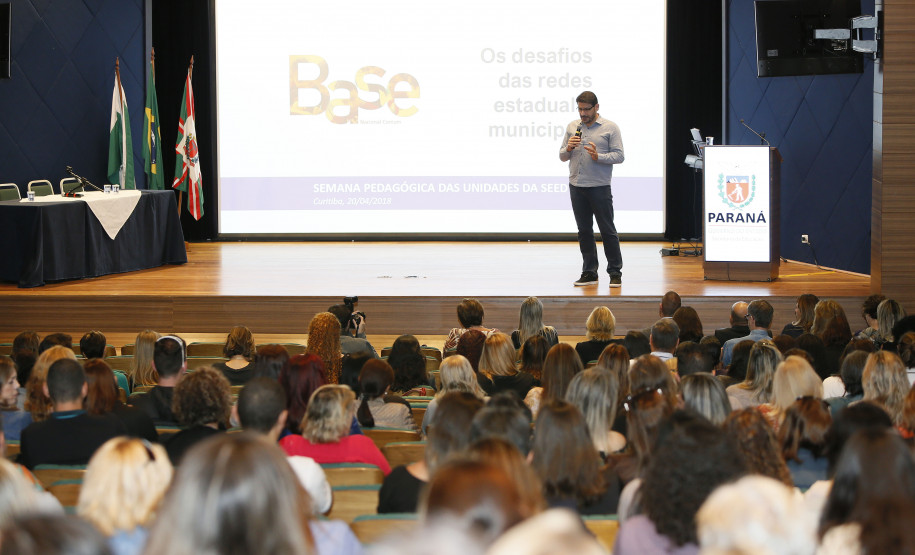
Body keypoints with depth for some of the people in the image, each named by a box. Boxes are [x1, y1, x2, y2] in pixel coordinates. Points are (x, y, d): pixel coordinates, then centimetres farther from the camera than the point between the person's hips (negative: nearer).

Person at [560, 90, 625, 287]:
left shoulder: (610, 128, 0)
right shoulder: (572, 127, 13)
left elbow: (619, 156, -5)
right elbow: (562, 156, 14)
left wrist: (598, 156, -20)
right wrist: (568, 148, -8)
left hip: (599, 187, -4)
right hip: (576, 187, 4)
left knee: (607, 230, -2)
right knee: (584, 231, 8)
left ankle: (615, 273, 4)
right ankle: (589, 273, 13)